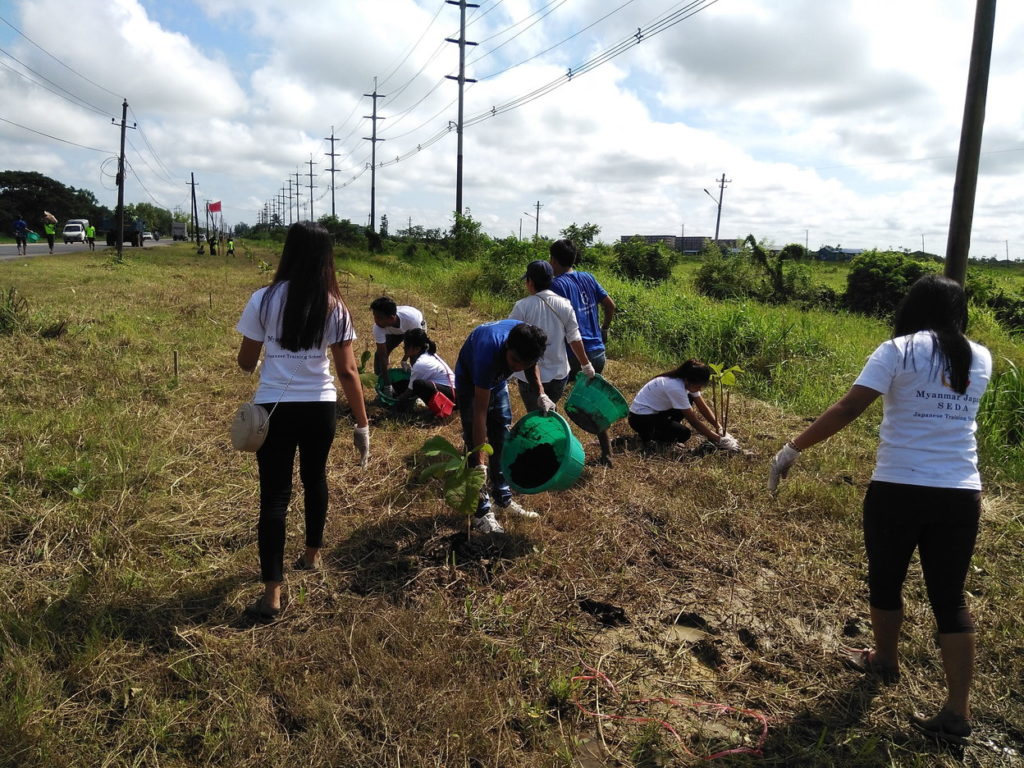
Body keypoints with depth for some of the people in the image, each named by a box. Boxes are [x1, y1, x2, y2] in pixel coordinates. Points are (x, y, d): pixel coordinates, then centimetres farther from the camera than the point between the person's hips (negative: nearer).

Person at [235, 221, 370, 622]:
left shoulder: (264, 300, -6)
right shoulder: (334, 307, -3)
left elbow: (246, 363, 1)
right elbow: (347, 371, -4)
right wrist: (362, 424, 2)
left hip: (275, 408, -2)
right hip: (321, 408, 2)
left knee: (274, 495, 3)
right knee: (315, 479, 24)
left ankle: (272, 592, 0)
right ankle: (312, 554, 43)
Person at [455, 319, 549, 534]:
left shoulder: (527, 339, -28)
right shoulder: (489, 353, -43)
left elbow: (532, 365, 0)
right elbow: (480, 413, -40)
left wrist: (541, 394, -17)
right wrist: (480, 464, -40)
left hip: (497, 379, 6)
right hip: (470, 381, -6)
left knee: (502, 440, 11)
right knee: (475, 442, -9)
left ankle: (504, 498, 24)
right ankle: (482, 512, -2)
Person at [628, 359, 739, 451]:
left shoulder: (688, 382, -6)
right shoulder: (676, 387, -30)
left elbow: (703, 408, 1)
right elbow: (694, 421, -25)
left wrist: (720, 428, -9)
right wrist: (719, 440, -21)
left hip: (655, 409, 9)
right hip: (641, 418, -9)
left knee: (689, 399, 1)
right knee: (684, 434, -18)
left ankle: (668, 427, 7)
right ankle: (649, 434, -1)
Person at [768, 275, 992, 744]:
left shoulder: (898, 351, -7)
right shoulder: (980, 359, 7)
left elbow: (848, 409, -17)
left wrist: (793, 448, -13)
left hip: (897, 490, -3)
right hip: (961, 496, 4)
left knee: (885, 580, 19)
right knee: (950, 598, 11)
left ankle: (885, 661, 41)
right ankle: (957, 712, 14)